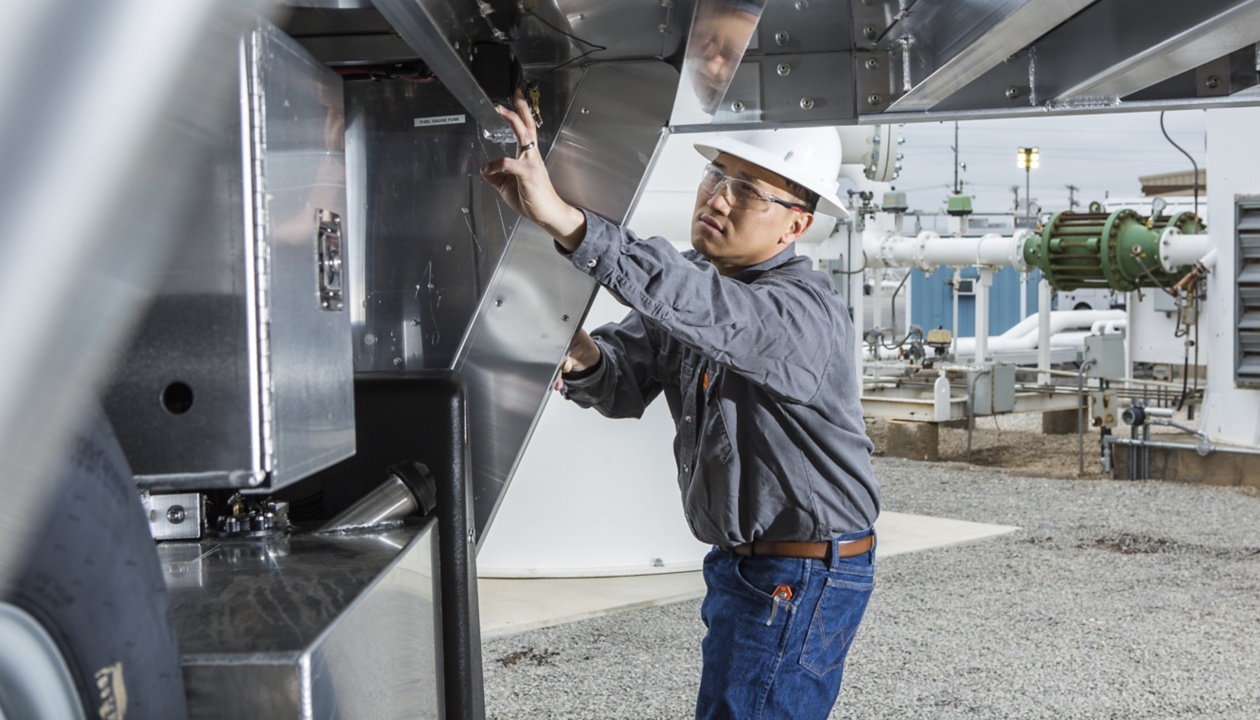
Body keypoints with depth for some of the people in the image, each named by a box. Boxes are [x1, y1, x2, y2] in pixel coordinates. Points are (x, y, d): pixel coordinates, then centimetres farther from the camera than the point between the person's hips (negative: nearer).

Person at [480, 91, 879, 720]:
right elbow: (626, 381, -4)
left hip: (802, 577, -8)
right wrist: (586, 360, -28)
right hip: (742, 563, 8)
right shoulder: (694, 279, 3)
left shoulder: (805, 312, -24)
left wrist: (562, 217, -52)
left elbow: (704, 308, -44)